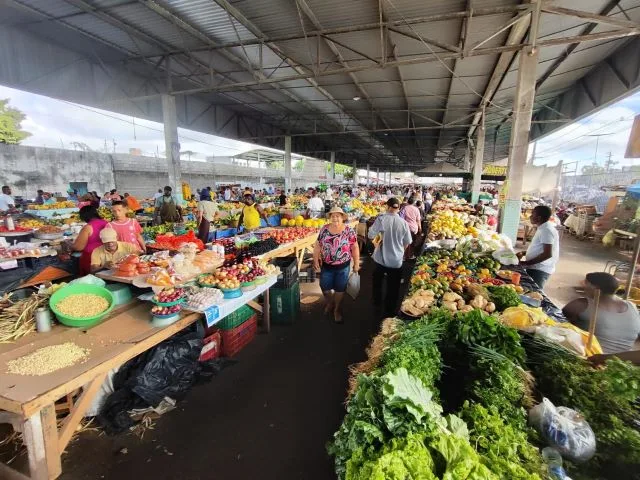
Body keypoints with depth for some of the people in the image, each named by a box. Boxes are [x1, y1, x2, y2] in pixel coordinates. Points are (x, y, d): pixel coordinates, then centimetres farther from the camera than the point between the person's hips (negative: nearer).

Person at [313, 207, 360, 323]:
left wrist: (356, 264, -5)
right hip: (326, 266, 2)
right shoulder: (324, 230, -5)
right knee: (324, 287, 15)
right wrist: (316, 261, -5)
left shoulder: (349, 231, -11)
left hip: (343, 267, -2)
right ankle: (330, 303, 46)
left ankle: (337, 309, 37)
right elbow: (317, 246, 0)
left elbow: (355, 248, -6)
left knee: (340, 288, 13)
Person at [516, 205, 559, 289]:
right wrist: (524, 253, 12)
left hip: (539, 270, -10)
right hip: (536, 268, 10)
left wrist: (527, 263, -21)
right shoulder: (543, 228, 13)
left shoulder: (546, 230, -19)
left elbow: (548, 254, -25)